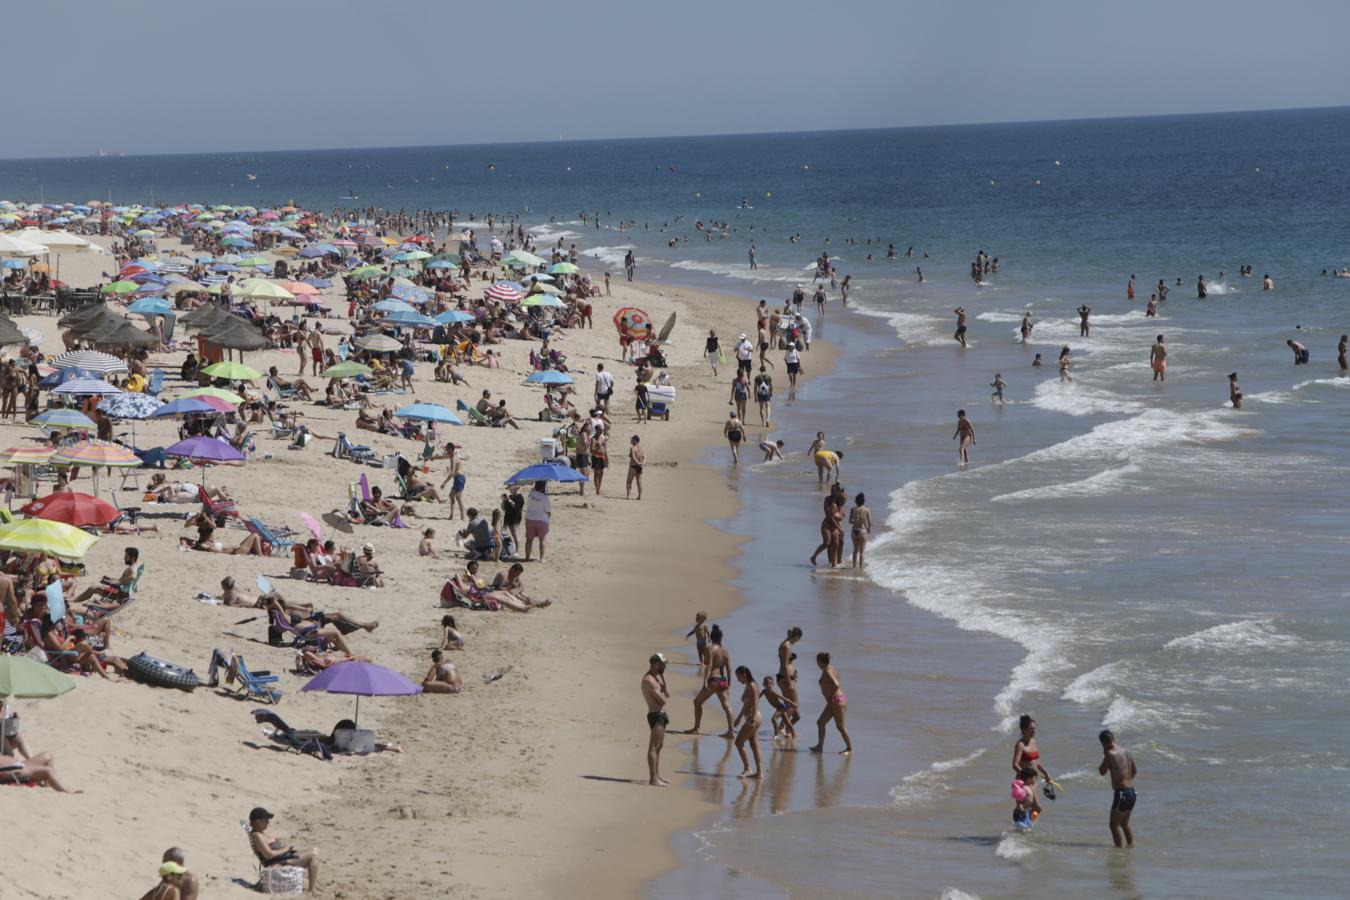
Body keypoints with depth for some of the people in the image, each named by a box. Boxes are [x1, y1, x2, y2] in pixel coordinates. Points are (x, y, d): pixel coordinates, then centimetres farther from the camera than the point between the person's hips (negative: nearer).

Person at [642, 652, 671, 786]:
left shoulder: (657, 677, 15)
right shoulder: (649, 680, -17)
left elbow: (667, 694, 9)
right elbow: (663, 700, -21)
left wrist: (663, 678, 1)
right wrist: (666, 698, 1)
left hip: (661, 715, 11)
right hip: (656, 715, -11)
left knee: (659, 745, 18)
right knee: (654, 746, -11)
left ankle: (657, 775, 27)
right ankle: (653, 779, -14)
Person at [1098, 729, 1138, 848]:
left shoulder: (1110, 754, -14)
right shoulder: (1126, 752, 9)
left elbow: (1102, 771, -3)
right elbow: (1134, 771, 20)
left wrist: (1104, 755, 6)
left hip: (1121, 793, -8)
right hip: (1132, 792, 8)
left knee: (1114, 824, 0)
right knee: (1125, 823, 21)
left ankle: (1119, 847, -2)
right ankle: (1131, 845, 23)